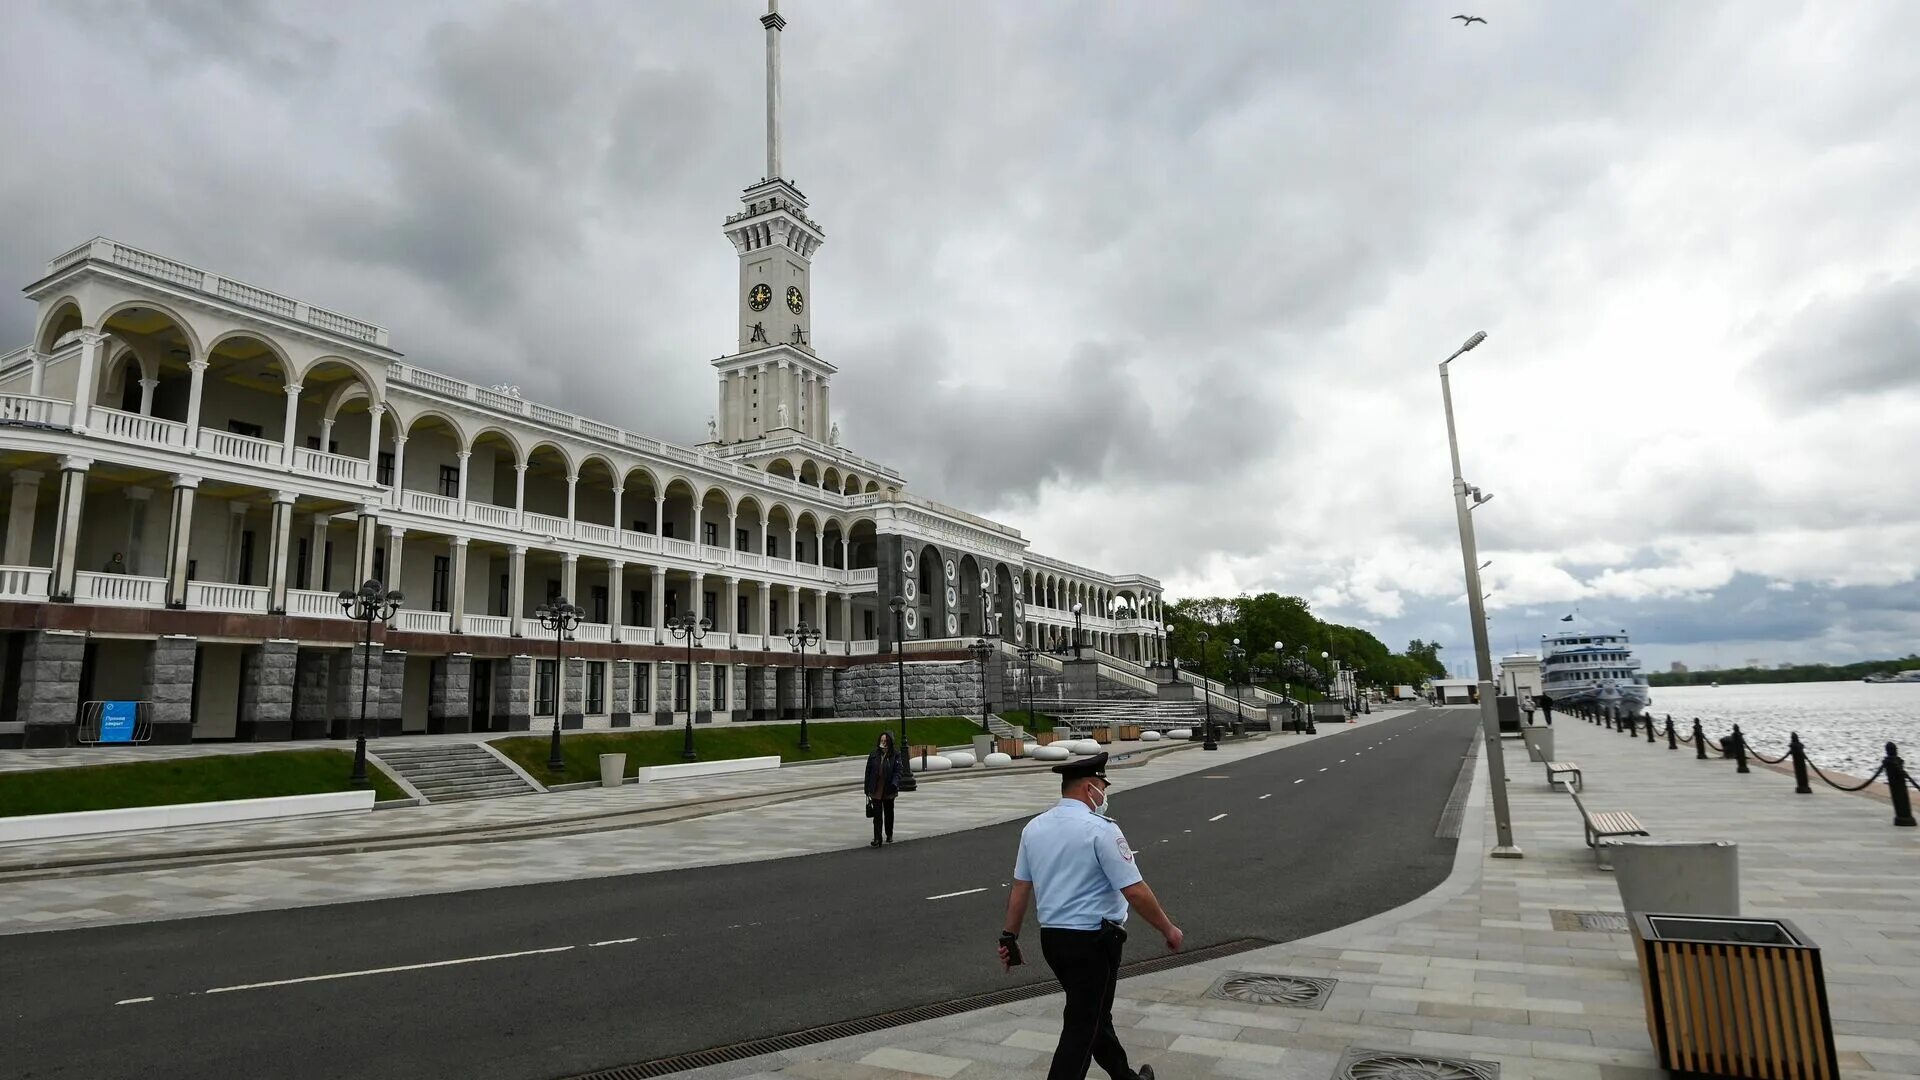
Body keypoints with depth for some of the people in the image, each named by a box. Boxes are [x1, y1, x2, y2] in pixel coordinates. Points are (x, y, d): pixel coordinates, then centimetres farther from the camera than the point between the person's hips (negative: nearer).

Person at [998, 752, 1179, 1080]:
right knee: (1082, 1027, 3)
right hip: (1093, 940, -8)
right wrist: (1168, 929, -5)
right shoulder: (1100, 829, -17)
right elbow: (1135, 891, -17)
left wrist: (1010, 937, 14)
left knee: (1094, 1013, 24)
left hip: (1051, 938, 8)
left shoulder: (1034, 828, 3)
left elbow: (1020, 887, 7)